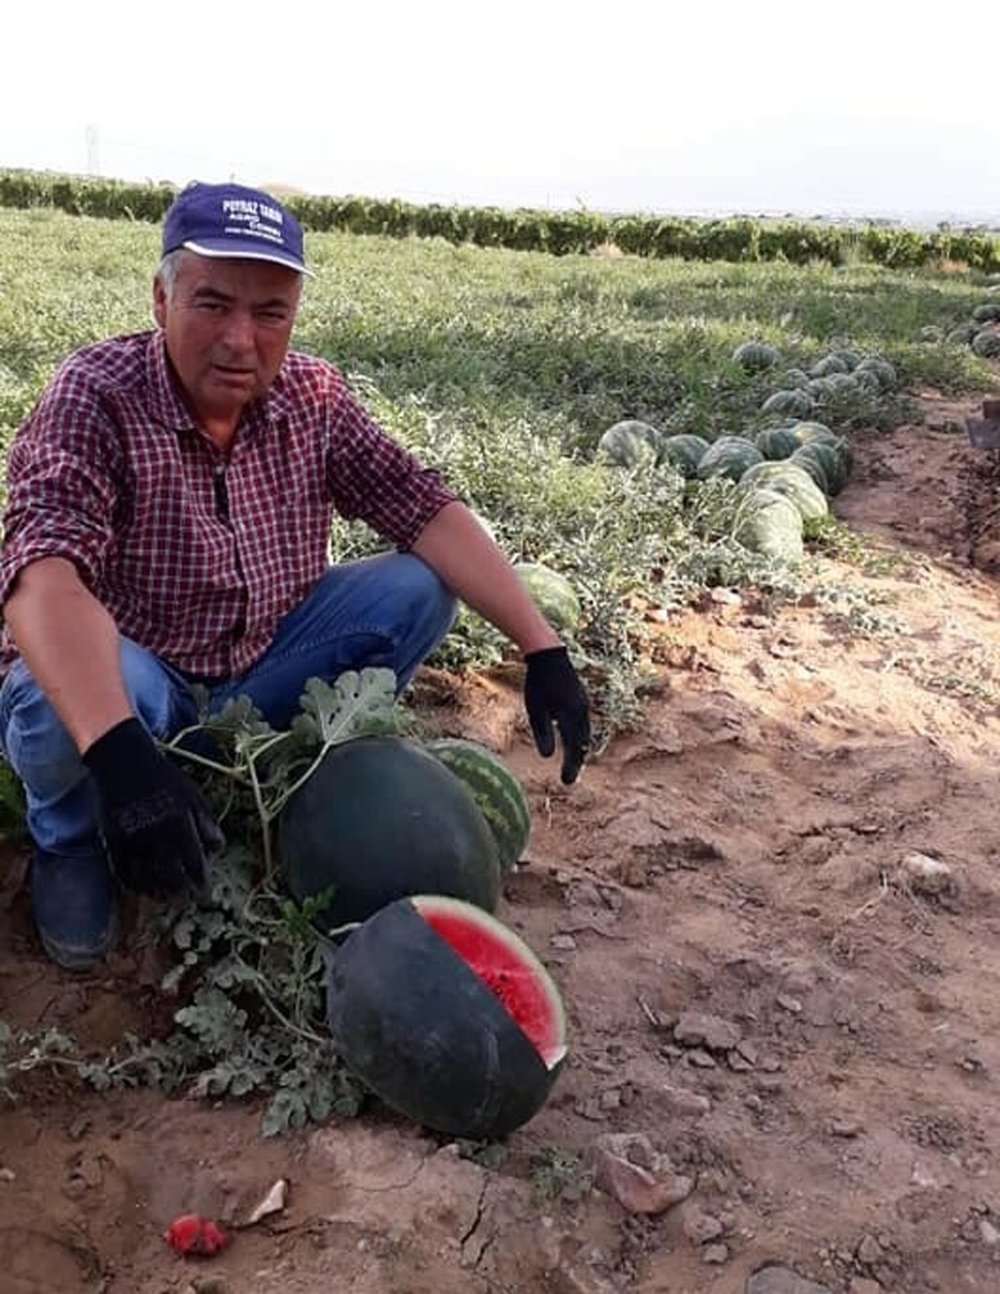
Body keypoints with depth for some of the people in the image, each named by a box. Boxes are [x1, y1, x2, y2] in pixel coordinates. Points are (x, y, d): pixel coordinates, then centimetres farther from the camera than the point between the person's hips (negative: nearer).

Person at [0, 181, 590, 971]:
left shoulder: (314, 397, -8)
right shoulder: (95, 398, -22)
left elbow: (425, 510, -12)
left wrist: (542, 648, -23)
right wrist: (121, 754, -52)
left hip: (259, 678, 4)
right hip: (123, 687, -4)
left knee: (420, 589, -11)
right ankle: (70, 837, -1)